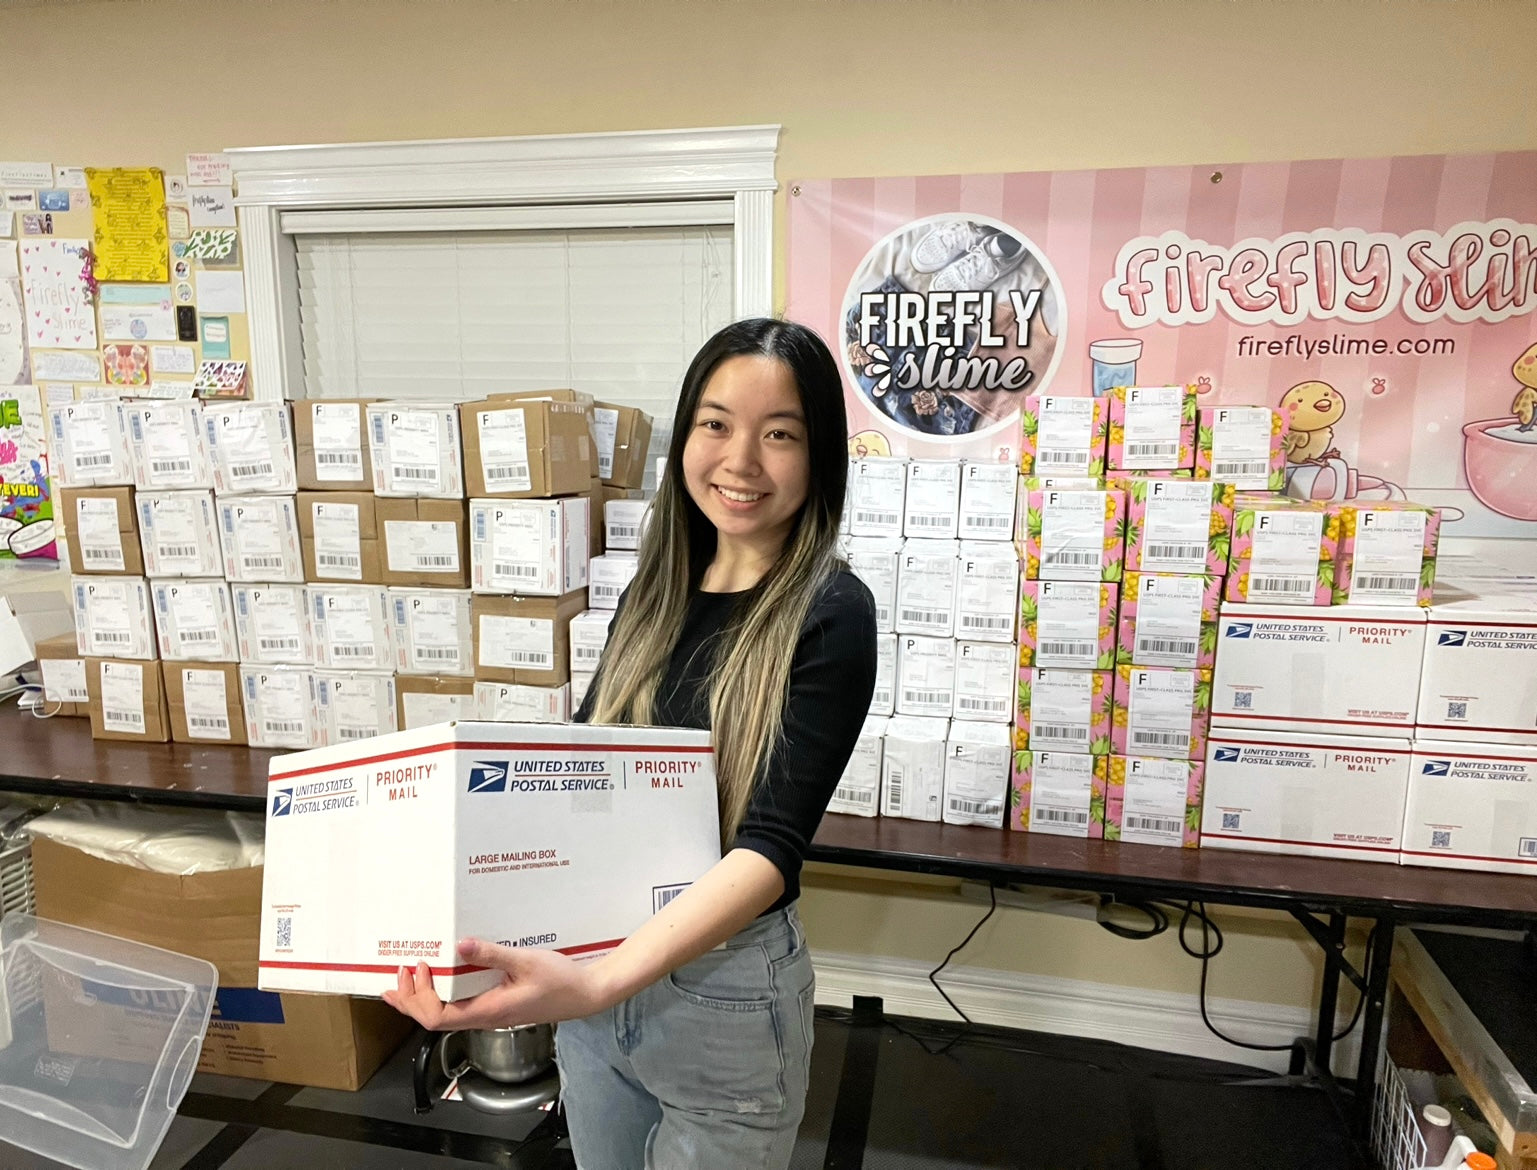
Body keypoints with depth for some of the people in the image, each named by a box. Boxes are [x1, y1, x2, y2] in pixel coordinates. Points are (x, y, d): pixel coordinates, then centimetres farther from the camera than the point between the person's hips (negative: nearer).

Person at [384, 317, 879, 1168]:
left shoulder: (827, 612, -17)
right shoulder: (655, 593, 0)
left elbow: (772, 843, -23)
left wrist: (600, 982, -36)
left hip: (724, 987, -5)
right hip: (592, 970, 5)